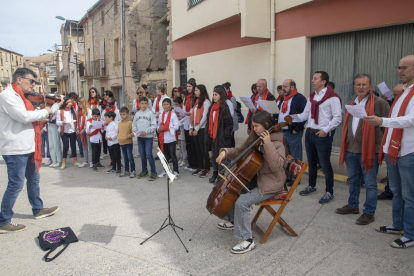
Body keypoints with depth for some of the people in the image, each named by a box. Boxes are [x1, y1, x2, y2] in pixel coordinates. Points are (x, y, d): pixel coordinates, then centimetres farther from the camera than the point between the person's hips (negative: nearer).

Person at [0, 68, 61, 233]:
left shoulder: (21, 97, 17)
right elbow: (24, 116, -27)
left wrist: (56, 106, 12)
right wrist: (45, 112, -12)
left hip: (27, 147, 10)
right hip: (15, 149, -10)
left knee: (34, 179, 20)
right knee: (16, 184, -4)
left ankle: (38, 210, 36)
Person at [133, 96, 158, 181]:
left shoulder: (150, 113, -5)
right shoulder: (137, 114, 7)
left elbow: (154, 126, -9)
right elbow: (134, 124, 12)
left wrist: (146, 131, -18)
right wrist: (134, 130, -7)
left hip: (148, 137, -5)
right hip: (139, 137, 5)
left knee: (149, 154, -9)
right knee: (142, 155, 13)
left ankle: (153, 172, 1)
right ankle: (144, 171, 27)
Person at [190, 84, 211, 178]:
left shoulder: (206, 102, -8)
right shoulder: (196, 101, 16)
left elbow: (204, 117, -14)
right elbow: (193, 115, 16)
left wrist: (197, 128, -13)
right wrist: (191, 127, 7)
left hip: (202, 129, -7)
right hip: (195, 129, 8)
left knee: (204, 149, -3)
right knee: (198, 149, 12)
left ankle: (207, 169, 6)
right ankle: (200, 167, 22)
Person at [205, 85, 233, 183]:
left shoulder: (224, 108, -11)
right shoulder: (211, 108, 11)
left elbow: (229, 123, -13)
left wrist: (226, 135, -16)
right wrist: (207, 134, 11)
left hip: (221, 137, -7)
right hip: (213, 136, 7)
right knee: (214, 156, 15)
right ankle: (215, 174, 29)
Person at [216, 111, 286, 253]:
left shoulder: (277, 144, -18)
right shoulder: (255, 140, 6)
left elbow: (276, 166, -31)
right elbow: (240, 152, 14)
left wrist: (268, 144, -34)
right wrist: (225, 152, -5)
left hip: (270, 184, -9)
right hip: (256, 178, 9)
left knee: (242, 202, -24)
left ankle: (247, 240, -11)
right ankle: (231, 220, 29)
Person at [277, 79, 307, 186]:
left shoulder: (299, 98, -9)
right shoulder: (282, 98, 16)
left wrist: (296, 129, -17)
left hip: (293, 133, -8)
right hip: (281, 132, 8)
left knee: (295, 157, 1)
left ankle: (295, 178, 11)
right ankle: (286, 176, 27)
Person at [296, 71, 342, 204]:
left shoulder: (332, 97, -9)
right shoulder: (311, 97, 14)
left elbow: (337, 117, -12)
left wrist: (325, 130, -20)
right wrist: (295, 116, -4)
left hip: (322, 135, -7)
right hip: (309, 133, 7)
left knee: (325, 164, 0)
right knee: (311, 162, 18)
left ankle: (329, 192, 13)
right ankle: (311, 186, 35)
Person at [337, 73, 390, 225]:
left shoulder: (379, 103, -7)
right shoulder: (351, 103, 14)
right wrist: (344, 147, 18)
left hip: (369, 149, -6)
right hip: (351, 149, 7)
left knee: (370, 183, 3)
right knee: (353, 180, 18)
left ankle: (369, 213, 15)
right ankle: (353, 206, 34)